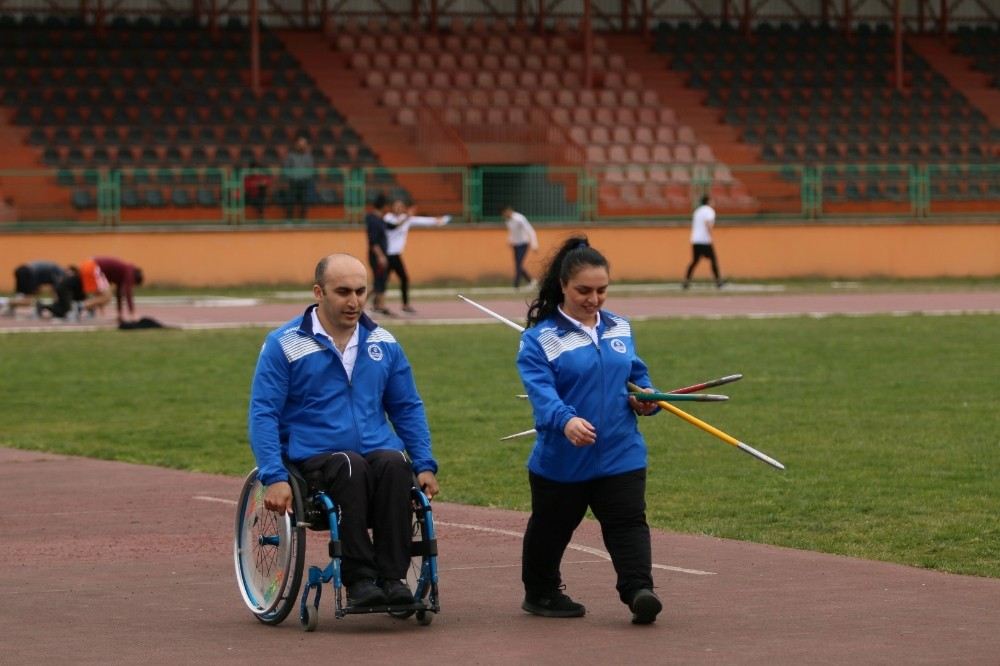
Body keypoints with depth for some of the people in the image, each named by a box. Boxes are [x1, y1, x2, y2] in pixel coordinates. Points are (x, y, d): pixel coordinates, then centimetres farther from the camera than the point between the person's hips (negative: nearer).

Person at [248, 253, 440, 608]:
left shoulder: (383, 343, 14)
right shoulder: (284, 345, 1)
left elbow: (408, 408, 21)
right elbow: (262, 414, -3)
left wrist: (425, 465, 9)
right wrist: (274, 477, -15)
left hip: (378, 450, 3)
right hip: (315, 457, -3)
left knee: (395, 464, -32)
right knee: (350, 467, -36)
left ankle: (392, 578, -31)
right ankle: (359, 580, -34)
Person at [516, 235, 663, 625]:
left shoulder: (620, 329, 8)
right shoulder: (540, 338, -10)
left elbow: (636, 373, 21)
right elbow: (541, 390, -24)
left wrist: (647, 396, -2)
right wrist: (565, 420, -43)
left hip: (621, 455, 3)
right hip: (561, 460, -3)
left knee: (628, 522, -13)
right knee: (550, 530, 15)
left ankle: (638, 591, -22)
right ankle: (540, 593, 35)